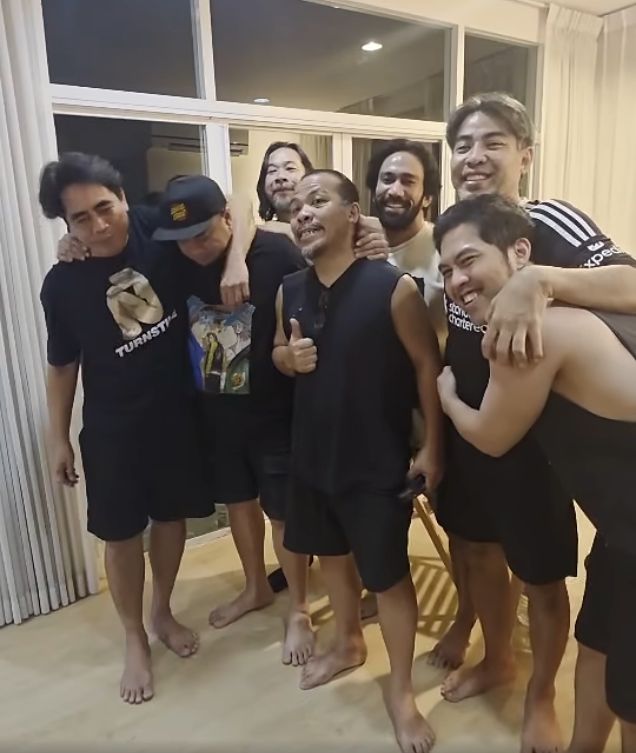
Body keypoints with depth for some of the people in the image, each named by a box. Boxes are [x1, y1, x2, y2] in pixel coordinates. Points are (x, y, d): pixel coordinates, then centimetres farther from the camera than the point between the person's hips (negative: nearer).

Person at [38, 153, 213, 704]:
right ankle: (134, 638, 36)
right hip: (112, 429, -1)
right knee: (122, 533, 12)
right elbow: (62, 366, -1)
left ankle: (162, 612, 45)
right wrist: (59, 438, 3)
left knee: (172, 517, 18)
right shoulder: (62, 284, -10)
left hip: (177, 414, 2)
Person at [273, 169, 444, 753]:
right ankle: (349, 644, 51)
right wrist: (289, 357, -10)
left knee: (388, 575, 8)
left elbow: (428, 366, -12)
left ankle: (402, 691, 33)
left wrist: (433, 448, -11)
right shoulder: (289, 290, 0)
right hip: (313, 454, 6)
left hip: (379, 462, -6)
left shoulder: (394, 287, -17)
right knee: (331, 554, 24)